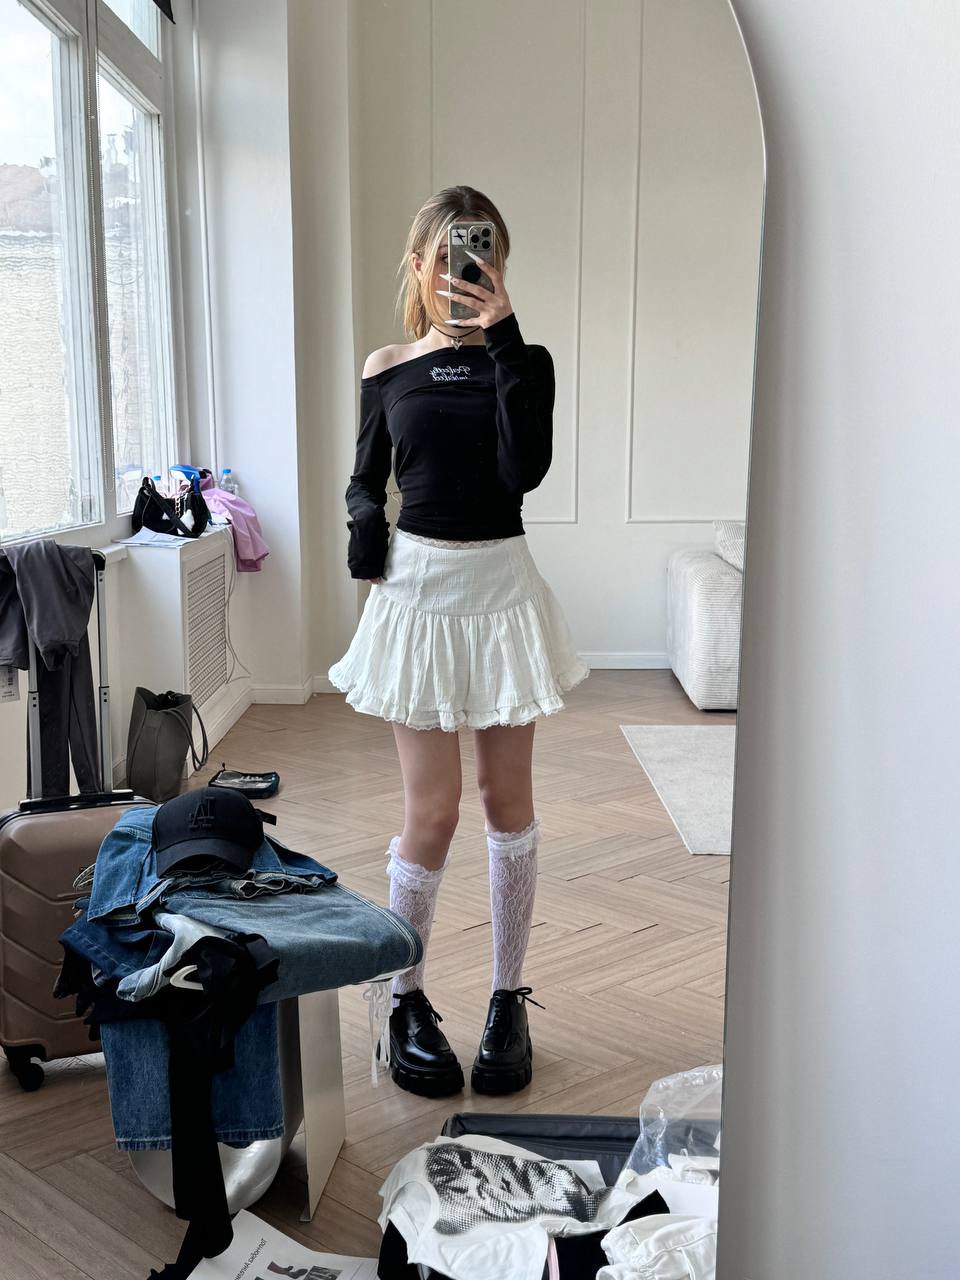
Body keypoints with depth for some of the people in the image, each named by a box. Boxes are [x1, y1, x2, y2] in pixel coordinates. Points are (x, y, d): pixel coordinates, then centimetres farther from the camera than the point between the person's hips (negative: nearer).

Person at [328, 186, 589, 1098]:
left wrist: (503, 340, -17)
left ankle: (508, 1001, 21)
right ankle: (406, 1002, 17)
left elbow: (526, 467, -16)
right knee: (433, 810, -1)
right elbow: (365, 479, 13)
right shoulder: (387, 370, 4)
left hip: (500, 585, 0)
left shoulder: (522, 362, 1)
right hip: (418, 585, 0)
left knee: (508, 800, 7)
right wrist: (363, 523, -9)